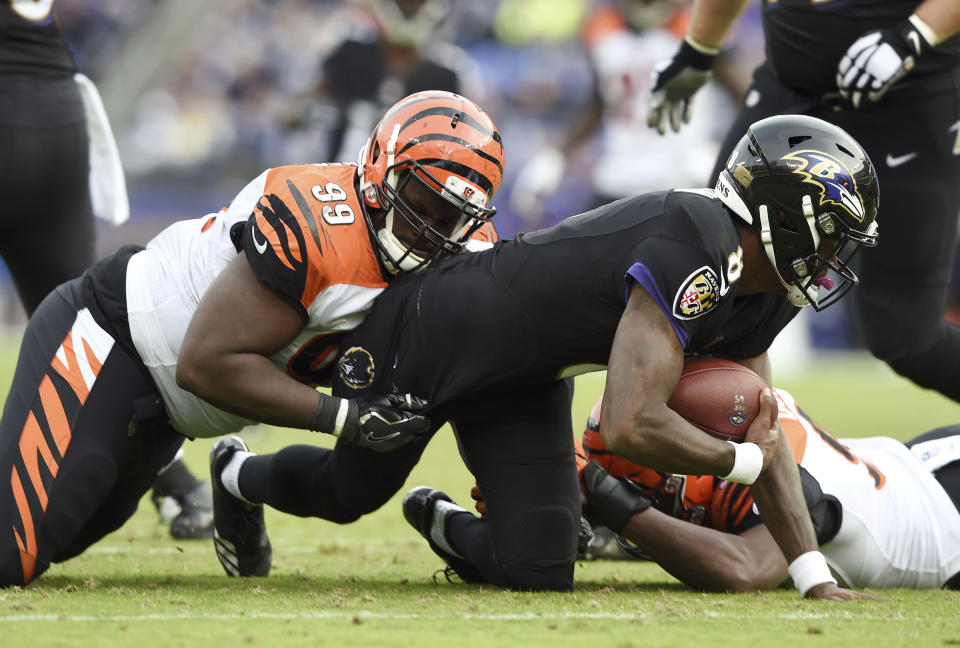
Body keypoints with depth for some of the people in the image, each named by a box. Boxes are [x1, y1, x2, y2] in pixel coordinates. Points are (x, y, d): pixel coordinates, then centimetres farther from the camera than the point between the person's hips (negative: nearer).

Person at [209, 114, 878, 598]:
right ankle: (241, 476, 52)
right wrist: (743, 462, -28)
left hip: (523, 382, 7)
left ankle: (443, 523, 29)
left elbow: (764, 431, -1)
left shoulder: (762, 296, -9)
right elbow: (632, 426, -44)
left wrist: (815, 576, -8)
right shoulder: (692, 255, -38)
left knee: (539, 570, -5)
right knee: (352, 494, 18)